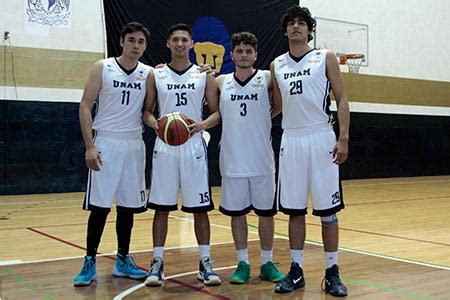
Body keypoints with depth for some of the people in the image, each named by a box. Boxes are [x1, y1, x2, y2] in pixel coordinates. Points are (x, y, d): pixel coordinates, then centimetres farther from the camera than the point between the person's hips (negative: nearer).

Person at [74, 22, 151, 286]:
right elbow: (85, 107, -5)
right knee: (99, 205, -3)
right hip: (106, 143, -3)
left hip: (134, 145, 3)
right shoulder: (102, 68, -3)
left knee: (128, 205, 8)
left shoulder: (148, 74, 5)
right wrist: (89, 146, -12)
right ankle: (90, 262, 8)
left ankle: (123, 260, 20)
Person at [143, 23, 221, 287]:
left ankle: (205, 263, 13)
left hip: (194, 147, 0)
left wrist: (203, 124, -16)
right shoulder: (156, 75, 6)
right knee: (161, 207, 3)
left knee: (200, 208, 2)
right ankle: (158, 262, 14)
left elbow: (218, 112, 5)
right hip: (164, 147, 1)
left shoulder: (204, 76, 5)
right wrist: (156, 124, -12)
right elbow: (147, 111, 10)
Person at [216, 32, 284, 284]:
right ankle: (243, 264, 20)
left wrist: (269, 115, -6)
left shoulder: (267, 78, -2)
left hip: (262, 159, -1)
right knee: (237, 213, 8)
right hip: (232, 160, 2)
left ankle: (267, 263, 20)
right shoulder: (221, 82, 5)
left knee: (266, 212, 7)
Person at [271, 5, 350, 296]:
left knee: (328, 210, 1)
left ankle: (332, 273, 12)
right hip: (291, 141, 3)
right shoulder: (277, 65, 12)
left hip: (321, 139, -3)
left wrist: (343, 137, -10)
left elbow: (341, 98, -1)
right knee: (294, 209, 7)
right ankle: (296, 271, 17)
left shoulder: (325, 57, 2)